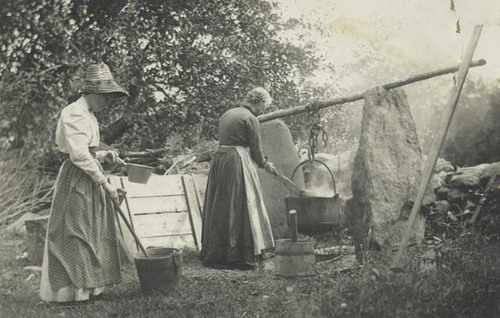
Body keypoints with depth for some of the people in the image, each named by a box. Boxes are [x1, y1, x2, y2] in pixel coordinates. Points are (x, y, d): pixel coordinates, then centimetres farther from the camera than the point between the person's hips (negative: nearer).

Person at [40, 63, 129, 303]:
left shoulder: (89, 115, 15)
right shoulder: (73, 114, -15)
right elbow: (79, 155, -22)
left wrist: (104, 155, 6)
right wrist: (105, 183, -19)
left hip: (90, 178, 10)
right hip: (76, 180, -10)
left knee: (93, 233, 11)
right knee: (73, 233, -4)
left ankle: (86, 285, 19)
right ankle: (66, 290, 4)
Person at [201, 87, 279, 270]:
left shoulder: (227, 114, 16)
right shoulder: (251, 119, -8)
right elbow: (256, 150, -6)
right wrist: (265, 165, 14)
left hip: (219, 159, 8)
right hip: (238, 163, -8)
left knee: (220, 208, 12)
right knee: (240, 208, -1)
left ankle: (214, 255, 19)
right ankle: (242, 256, 2)